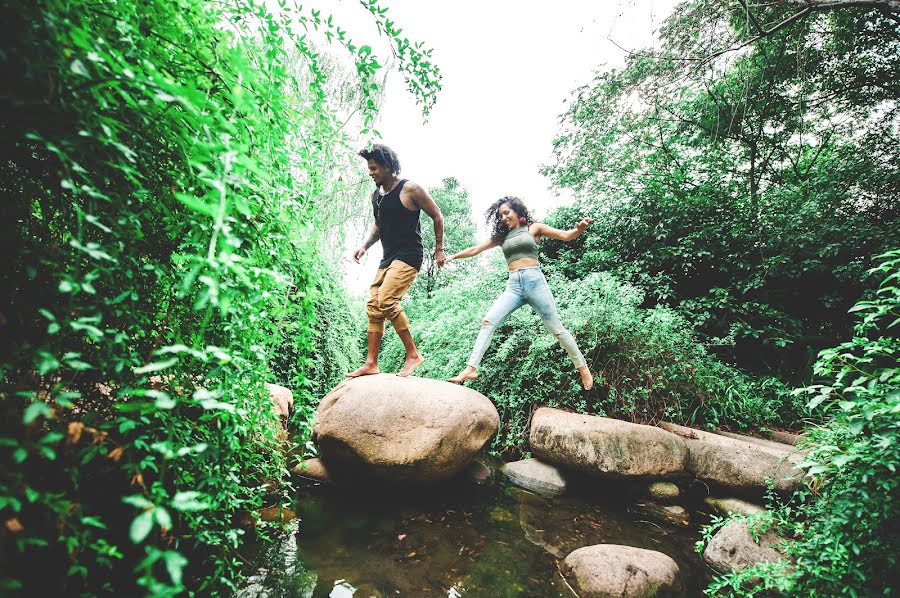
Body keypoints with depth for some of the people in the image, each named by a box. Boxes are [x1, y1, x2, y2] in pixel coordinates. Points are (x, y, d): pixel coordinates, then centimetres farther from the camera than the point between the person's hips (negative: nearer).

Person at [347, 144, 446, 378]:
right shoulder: (376, 195, 12)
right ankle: (371, 363, 10)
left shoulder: (410, 189, -10)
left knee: (386, 300, -24)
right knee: (373, 306, 4)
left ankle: (413, 354, -11)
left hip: (409, 255, -8)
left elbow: (437, 216, -3)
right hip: (388, 257, 9)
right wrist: (365, 245, 9)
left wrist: (439, 249, -2)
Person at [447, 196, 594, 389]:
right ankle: (471, 369, -17)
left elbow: (566, 236, -1)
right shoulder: (501, 236, 18)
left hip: (534, 281, -3)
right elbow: (474, 250, 21)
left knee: (556, 329, 1)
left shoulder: (533, 228, 8)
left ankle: (583, 367, 19)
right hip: (513, 286, 3)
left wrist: (580, 229, -22)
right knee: (488, 321, -15)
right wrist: (453, 256, 18)